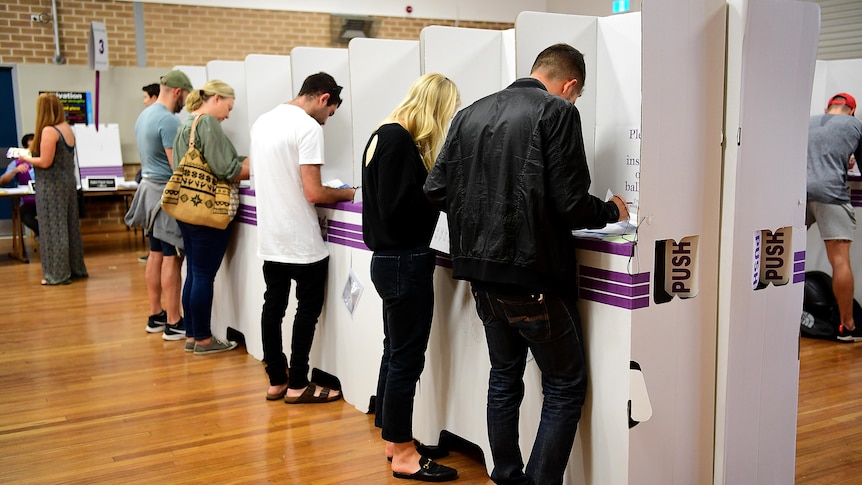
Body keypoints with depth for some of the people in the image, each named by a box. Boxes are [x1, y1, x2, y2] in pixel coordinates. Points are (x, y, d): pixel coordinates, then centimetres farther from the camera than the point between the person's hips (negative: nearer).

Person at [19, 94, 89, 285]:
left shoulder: (48, 131, -17)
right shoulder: (67, 128, 8)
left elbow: (45, 162, -19)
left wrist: (26, 158, -3)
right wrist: (32, 155, 17)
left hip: (51, 185, -8)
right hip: (68, 182, 8)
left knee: (53, 228, -1)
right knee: (70, 226, 13)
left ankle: (58, 274, 4)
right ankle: (75, 268, 21)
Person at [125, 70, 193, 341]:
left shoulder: (145, 115, 12)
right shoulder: (168, 120, -18)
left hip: (150, 186, 10)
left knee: (156, 255, 14)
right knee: (172, 259, -5)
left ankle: (156, 316, 21)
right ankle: (173, 324, -1)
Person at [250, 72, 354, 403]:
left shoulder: (263, 121, 9)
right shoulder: (309, 127, -17)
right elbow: (313, 193, -21)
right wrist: (346, 194, -4)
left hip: (269, 237, 8)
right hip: (301, 241, -8)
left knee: (273, 306, 13)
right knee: (308, 309, 4)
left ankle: (276, 381, 21)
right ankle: (297, 386, 10)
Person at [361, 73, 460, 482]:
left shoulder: (386, 135, 11)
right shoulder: (399, 141, -18)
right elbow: (397, 209, -22)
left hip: (390, 260, 10)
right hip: (405, 262, -10)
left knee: (395, 353, 17)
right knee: (407, 358, -1)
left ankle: (392, 439, 30)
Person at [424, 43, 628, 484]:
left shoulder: (470, 114, 8)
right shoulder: (557, 112, -10)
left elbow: (436, 190, 6)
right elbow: (570, 205, -16)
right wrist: (612, 211, 4)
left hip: (481, 274, 7)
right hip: (532, 277, -7)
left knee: (504, 377, 21)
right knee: (565, 388, 7)